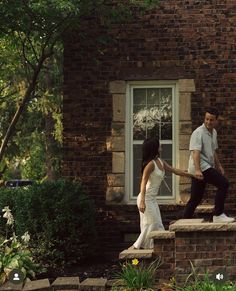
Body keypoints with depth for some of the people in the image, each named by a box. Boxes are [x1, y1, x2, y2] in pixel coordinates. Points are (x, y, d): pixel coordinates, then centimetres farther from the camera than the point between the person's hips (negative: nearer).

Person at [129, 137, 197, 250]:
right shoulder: (150, 164, -17)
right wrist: (142, 202, -29)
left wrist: (191, 175, 21)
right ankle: (136, 246, -1)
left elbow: (175, 171, 19)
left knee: (157, 224, 7)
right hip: (146, 198, -9)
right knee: (151, 224, -8)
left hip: (152, 199, 9)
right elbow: (143, 183, -22)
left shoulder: (160, 162, 9)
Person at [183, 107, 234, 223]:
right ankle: (218, 215, -15)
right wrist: (197, 170, -35)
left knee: (195, 198, 10)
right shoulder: (198, 133, -14)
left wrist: (218, 165, 29)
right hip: (200, 167, -9)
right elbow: (195, 152, -25)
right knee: (223, 183, -18)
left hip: (207, 167, 9)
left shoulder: (214, 132, 15)